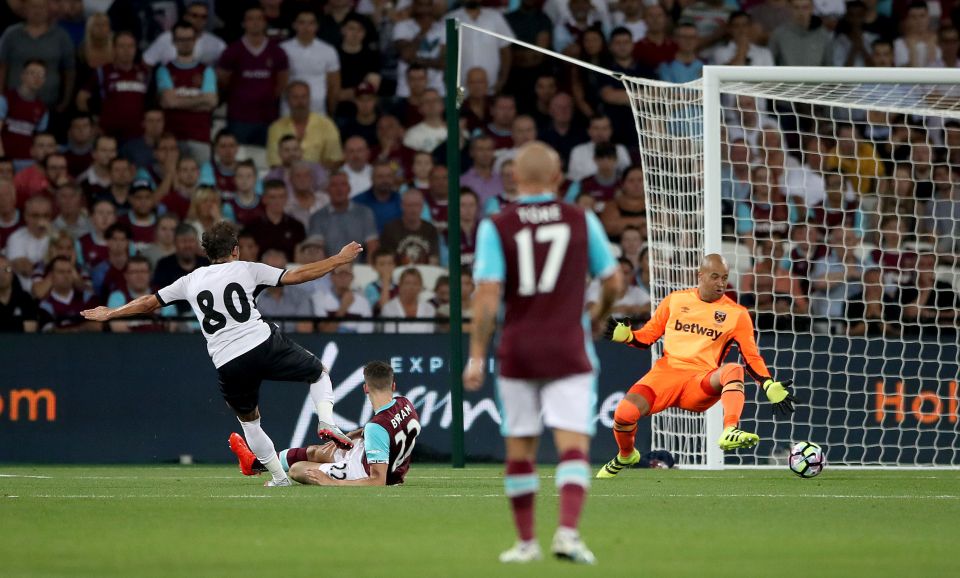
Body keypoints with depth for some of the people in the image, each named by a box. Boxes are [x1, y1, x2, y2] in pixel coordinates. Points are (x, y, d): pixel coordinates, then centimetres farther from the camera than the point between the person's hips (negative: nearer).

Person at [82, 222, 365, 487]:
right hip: (263, 344, -2)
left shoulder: (191, 281, 16)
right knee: (318, 372, 18)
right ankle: (326, 422, -7)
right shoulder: (246, 269, 9)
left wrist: (110, 313, 37)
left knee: (248, 419, 24)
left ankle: (279, 477, 22)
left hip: (228, 364, 2)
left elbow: (149, 302, 23)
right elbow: (296, 276, 4)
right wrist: (339, 259, 12)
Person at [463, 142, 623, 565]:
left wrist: (477, 356, -7)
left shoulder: (495, 227, -3)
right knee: (573, 447, -6)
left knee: (520, 450, 12)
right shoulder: (582, 220, 1)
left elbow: (487, 295, -11)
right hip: (569, 352, -1)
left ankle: (525, 542, 18)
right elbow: (613, 283, 6)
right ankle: (567, 532, -24)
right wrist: (598, 315, 27)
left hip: (517, 352, 1)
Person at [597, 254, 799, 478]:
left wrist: (771, 387, -5)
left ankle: (730, 432, -51)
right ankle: (625, 456, 10)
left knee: (733, 369, -34)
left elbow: (752, 357, 9)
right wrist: (625, 335, -4)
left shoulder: (737, 314, 7)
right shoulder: (675, 300, 11)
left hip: (702, 383, -1)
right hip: (667, 373, 1)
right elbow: (648, 336, 17)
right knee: (624, 413, -24)